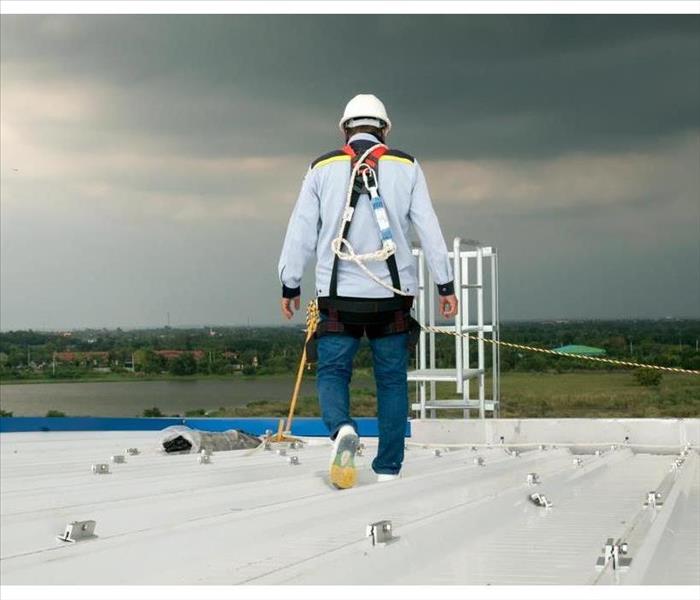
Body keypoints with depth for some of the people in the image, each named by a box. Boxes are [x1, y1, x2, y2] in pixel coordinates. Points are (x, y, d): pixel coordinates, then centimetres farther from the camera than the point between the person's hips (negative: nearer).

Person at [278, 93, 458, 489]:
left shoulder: (322, 168, 5)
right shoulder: (407, 166, 5)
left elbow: (301, 231, 5)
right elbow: (430, 229, 2)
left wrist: (290, 285, 14)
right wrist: (446, 285, 7)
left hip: (339, 293, 0)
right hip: (393, 293, 1)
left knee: (332, 371, 7)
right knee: (392, 379, 10)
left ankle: (342, 428, -23)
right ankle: (388, 468, 10)